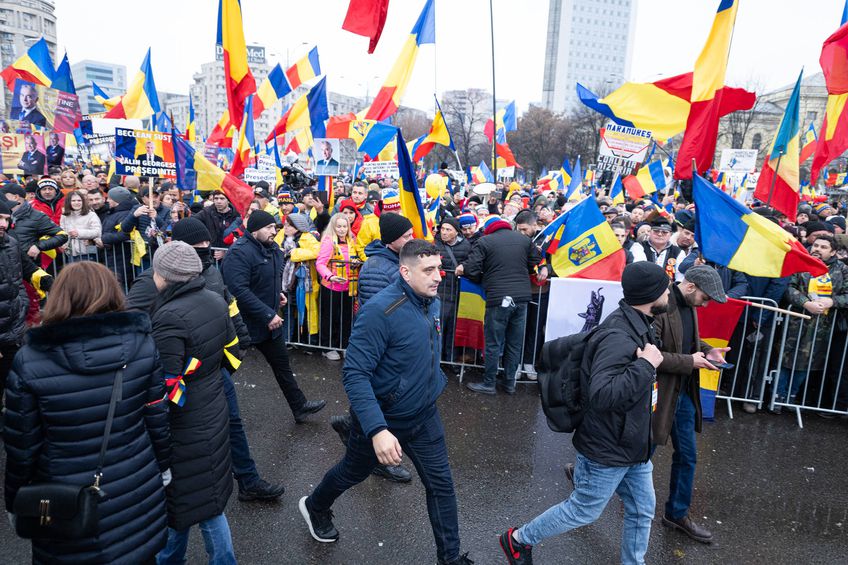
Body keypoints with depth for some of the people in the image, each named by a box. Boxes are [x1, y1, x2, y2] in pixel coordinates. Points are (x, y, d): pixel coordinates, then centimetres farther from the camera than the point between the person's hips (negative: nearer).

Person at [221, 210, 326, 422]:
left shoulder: (272, 248, 5)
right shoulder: (239, 253, -22)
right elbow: (239, 290, -31)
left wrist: (277, 292, 7)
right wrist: (268, 315, -30)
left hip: (270, 320, 9)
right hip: (243, 323, -9)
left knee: (282, 363, 18)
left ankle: (299, 406, 31)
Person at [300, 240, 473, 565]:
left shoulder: (432, 302, -6)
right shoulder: (380, 311, -30)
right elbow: (354, 374, -32)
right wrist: (377, 429, -40)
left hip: (424, 416, 5)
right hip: (381, 418, -5)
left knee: (441, 485, 8)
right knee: (352, 473, 21)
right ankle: (315, 507, 52)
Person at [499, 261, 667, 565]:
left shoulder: (637, 326, 2)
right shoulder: (618, 337, -30)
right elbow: (601, 394, -41)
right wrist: (645, 364, -34)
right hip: (607, 451, -9)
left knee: (642, 511, 19)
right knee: (583, 511, 10)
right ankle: (518, 539, 30)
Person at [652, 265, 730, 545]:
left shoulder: (689, 306, 4)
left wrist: (707, 350, 1)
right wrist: (689, 362, -20)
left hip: (684, 393, 9)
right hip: (658, 393, -9)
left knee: (687, 456, 18)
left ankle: (677, 514, 36)